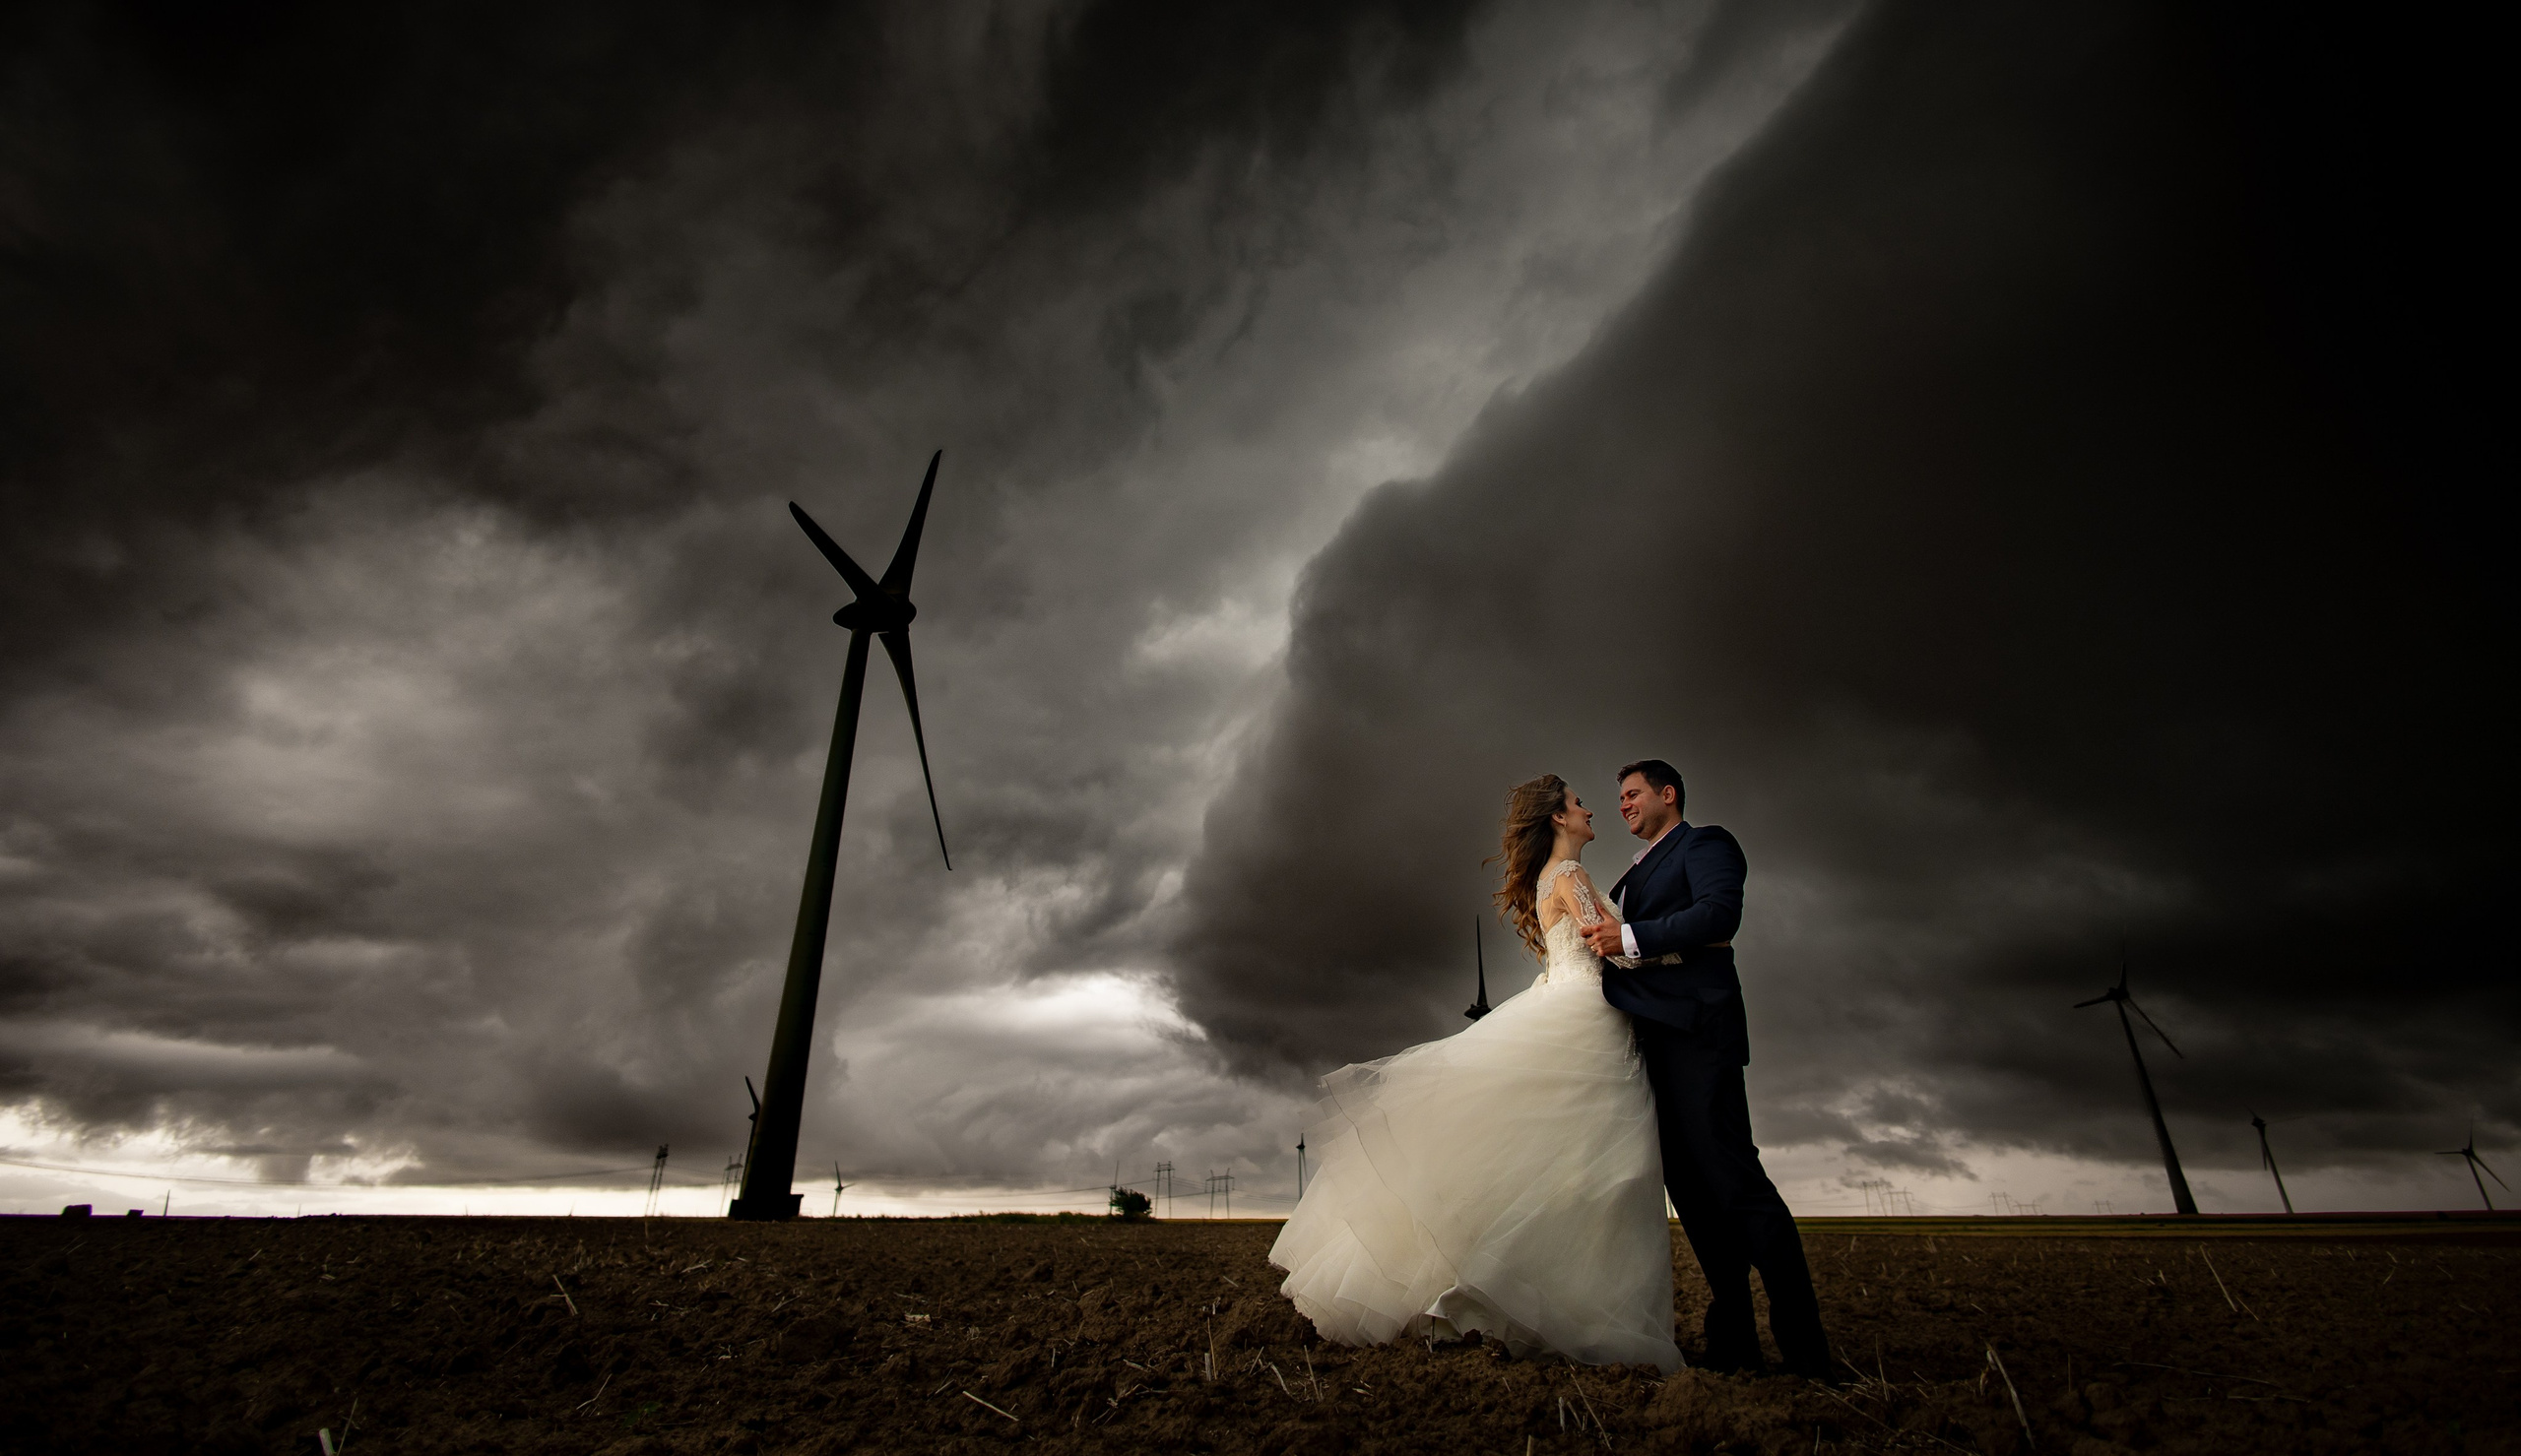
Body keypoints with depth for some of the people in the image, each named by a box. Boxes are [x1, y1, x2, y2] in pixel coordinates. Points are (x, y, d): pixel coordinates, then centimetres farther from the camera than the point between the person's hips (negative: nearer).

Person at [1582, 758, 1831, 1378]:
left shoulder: (1704, 842, 3)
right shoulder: (1637, 871, 28)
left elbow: (1720, 913, -15)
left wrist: (1629, 938, -18)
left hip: (1694, 1028, -9)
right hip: (1652, 1035, 9)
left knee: (1729, 1172, -13)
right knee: (1687, 1180, 5)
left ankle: (1802, 1343, -6)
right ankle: (1733, 1337, 10)